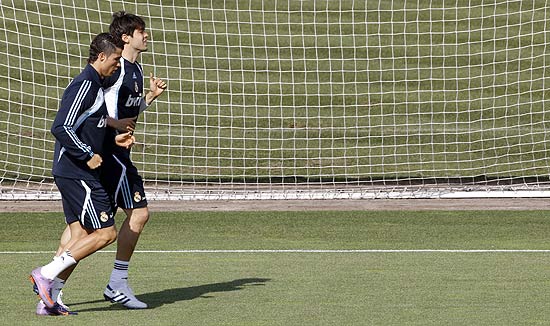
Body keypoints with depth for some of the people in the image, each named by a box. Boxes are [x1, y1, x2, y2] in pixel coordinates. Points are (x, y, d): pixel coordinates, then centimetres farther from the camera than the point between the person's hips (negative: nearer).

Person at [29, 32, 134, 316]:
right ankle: (46, 274, -10)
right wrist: (88, 156, -16)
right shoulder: (84, 85, -14)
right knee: (106, 232, -10)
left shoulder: (94, 85, 18)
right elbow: (61, 128, -22)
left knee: (81, 236, 7)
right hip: (77, 173, -10)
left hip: (73, 173, 10)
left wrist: (113, 140, 15)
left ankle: (49, 300, 5)